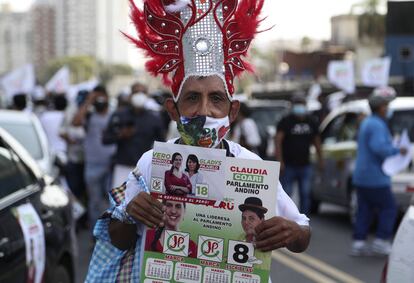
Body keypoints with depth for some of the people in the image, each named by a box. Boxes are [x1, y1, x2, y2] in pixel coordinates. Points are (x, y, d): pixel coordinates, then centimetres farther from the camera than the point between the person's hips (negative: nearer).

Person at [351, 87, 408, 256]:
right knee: (389, 208, 2)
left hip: (361, 177, 9)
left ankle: (358, 243, 8)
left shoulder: (366, 122, 17)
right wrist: (397, 151, -16)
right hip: (375, 178, -9)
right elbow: (379, 147, -28)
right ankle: (381, 241, 1)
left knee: (364, 210, 9)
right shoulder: (377, 125, -16)